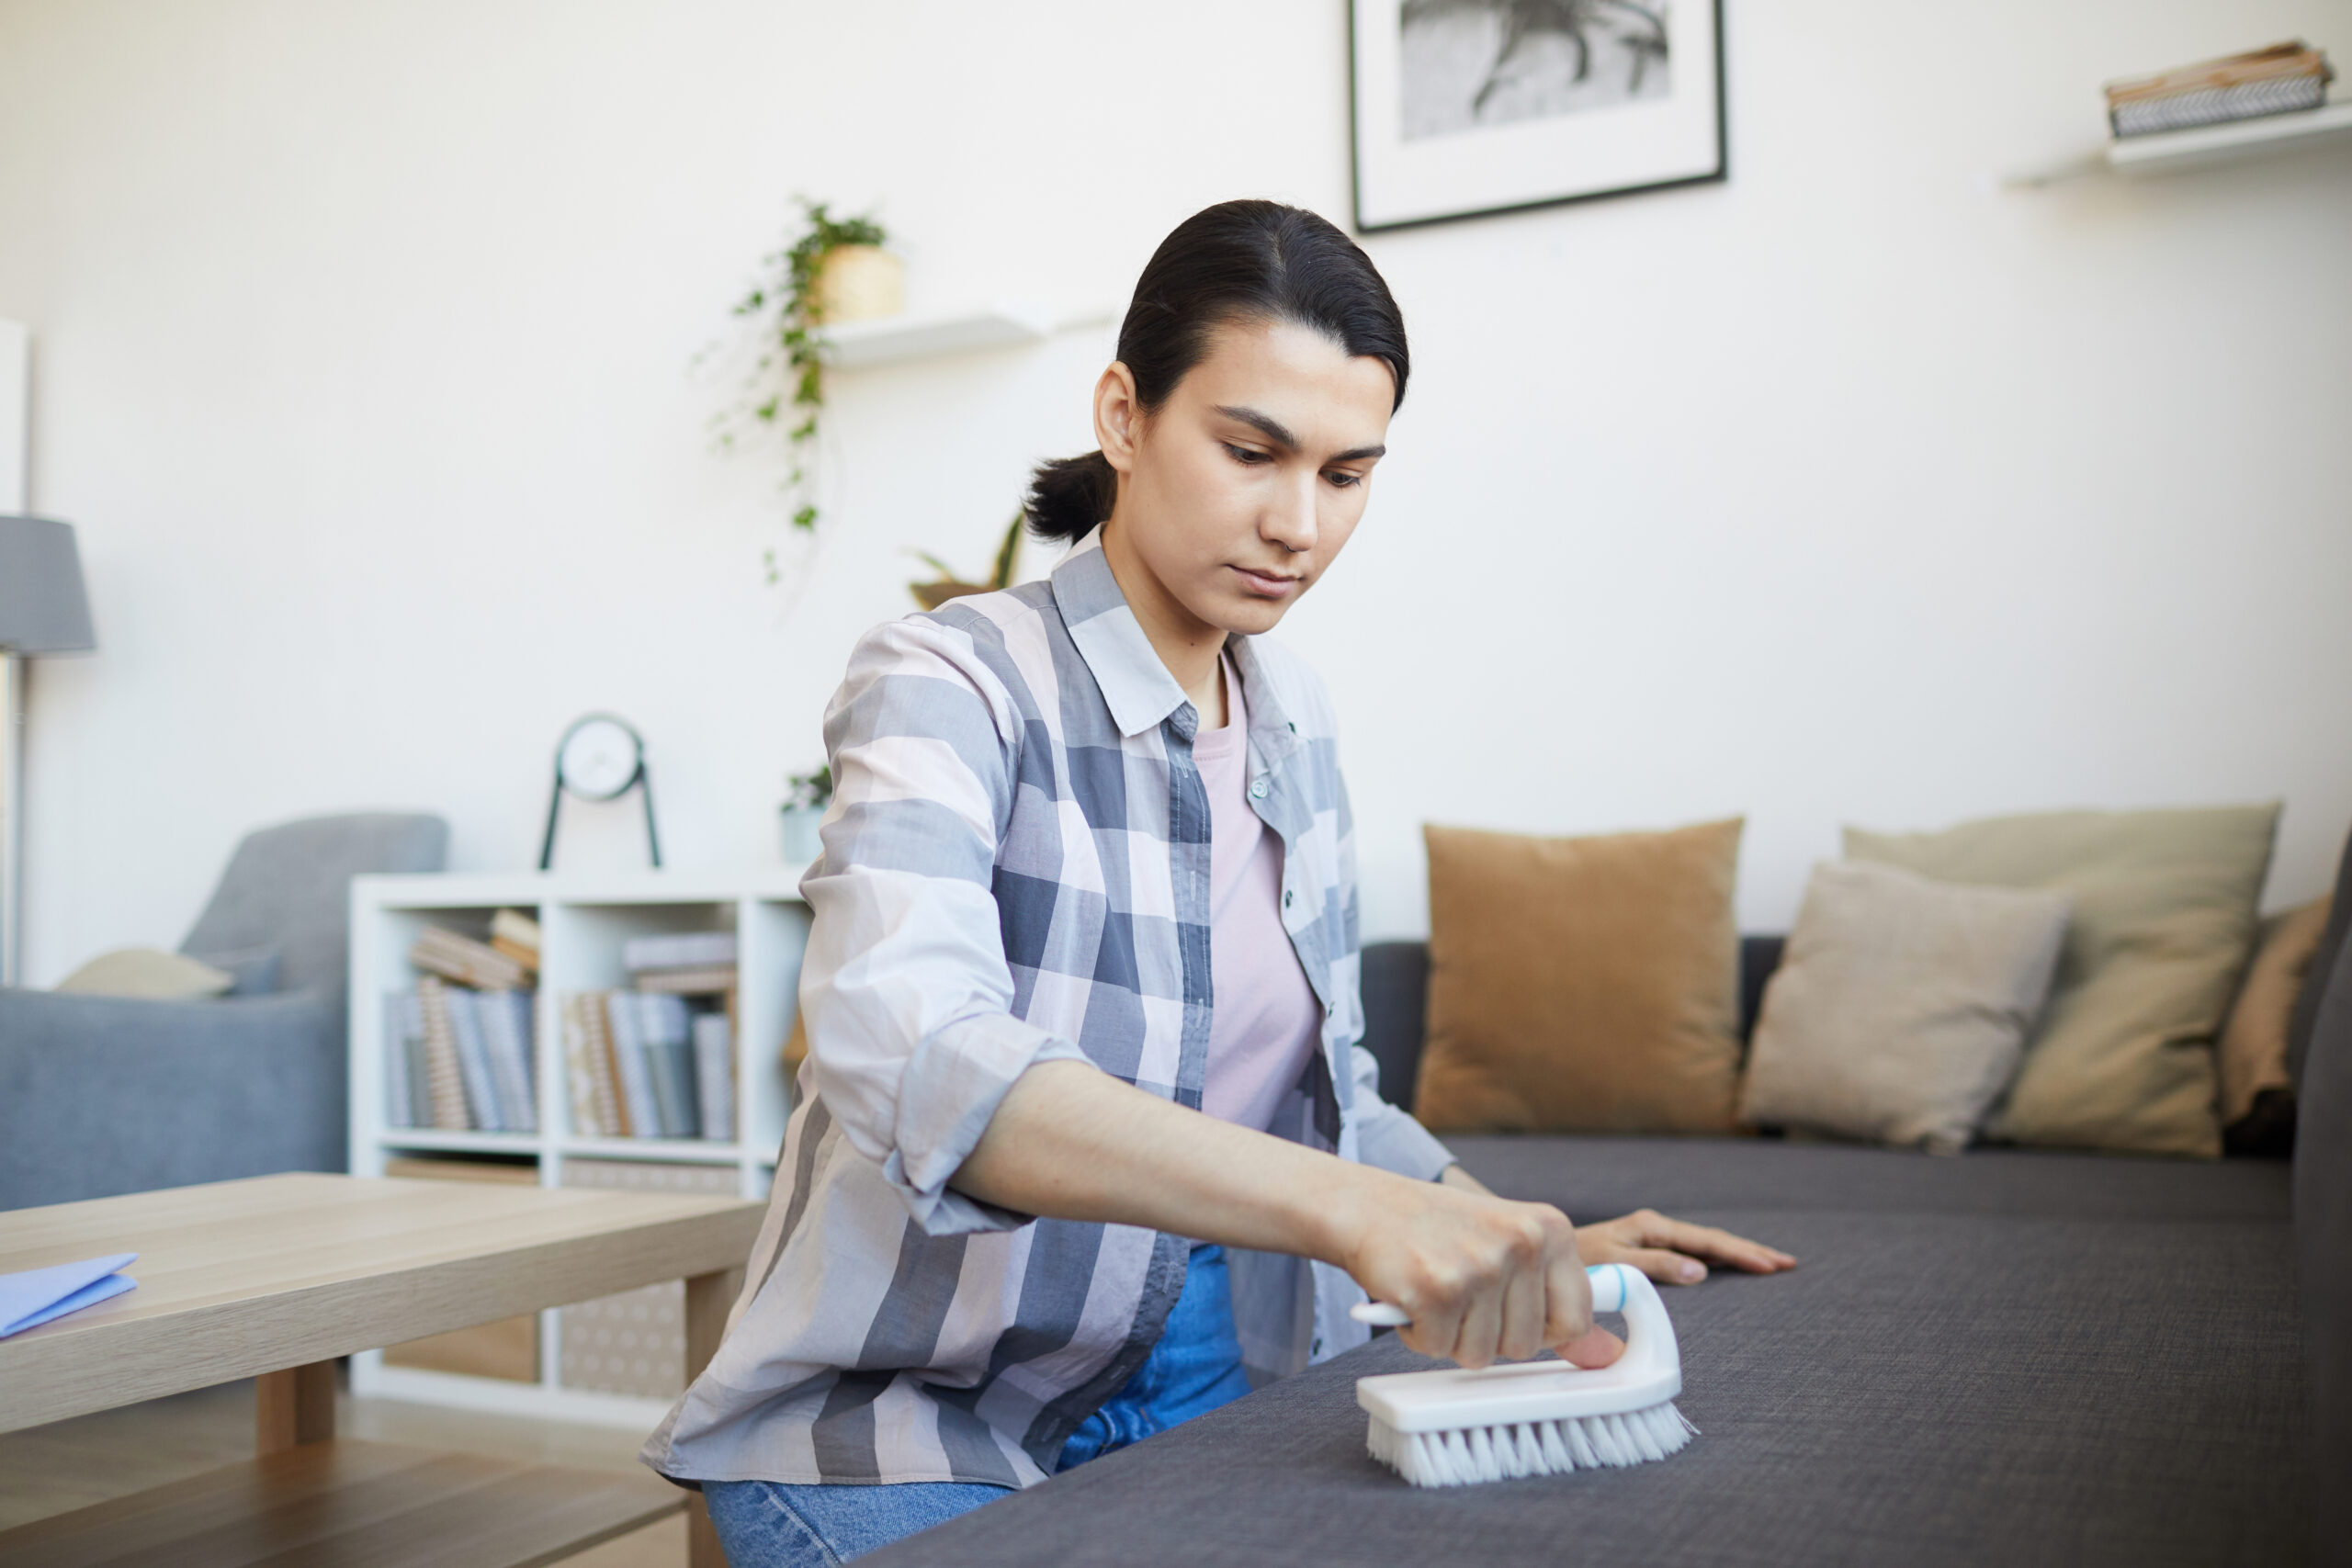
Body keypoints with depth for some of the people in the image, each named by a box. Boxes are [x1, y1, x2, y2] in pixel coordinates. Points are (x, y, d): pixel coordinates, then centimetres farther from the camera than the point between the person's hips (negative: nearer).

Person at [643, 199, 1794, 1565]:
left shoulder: (1296, 725, 5)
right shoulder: (953, 684, -16)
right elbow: (906, 1050, -36)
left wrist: (1530, 1247, 3)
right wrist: (1344, 1207, -46)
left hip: (1212, 1396, 6)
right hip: (917, 1438, -5)